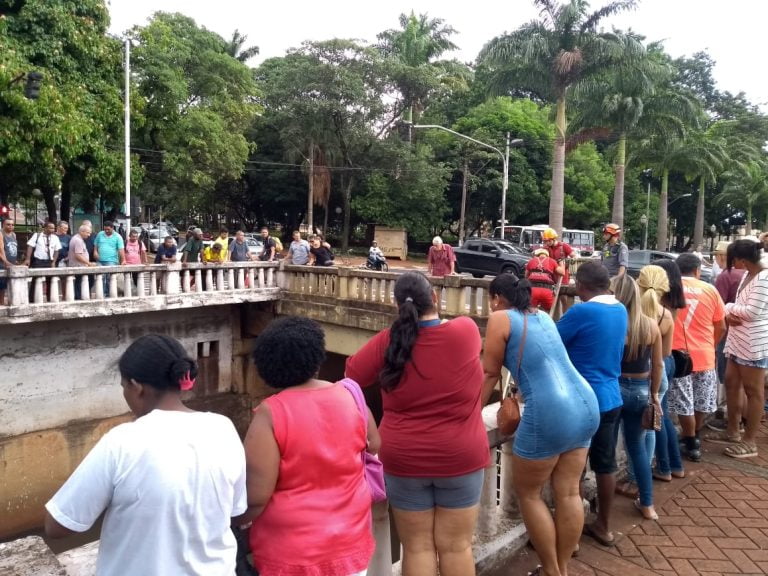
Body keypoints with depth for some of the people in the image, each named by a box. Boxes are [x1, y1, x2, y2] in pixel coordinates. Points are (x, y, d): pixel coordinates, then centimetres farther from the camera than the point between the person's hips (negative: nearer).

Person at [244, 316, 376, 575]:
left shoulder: (270, 414, -21)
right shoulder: (350, 395, -8)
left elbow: (255, 498, -20)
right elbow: (375, 448, 7)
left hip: (293, 552, -3)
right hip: (350, 541, 3)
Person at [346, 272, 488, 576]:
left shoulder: (387, 342, -12)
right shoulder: (465, 331, -12)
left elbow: (349, 376, 1)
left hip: (404, 459, 0)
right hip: (460, 457, 0)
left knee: (417, 547, 14)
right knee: (456, 546, 14)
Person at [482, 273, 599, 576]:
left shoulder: (500, 319, -1)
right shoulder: (543, 316, 19)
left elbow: (490, 373, 1)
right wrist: (522, 388, 45)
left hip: (551, 414, -8)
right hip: (586, 405, 8)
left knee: (528, 493, 11)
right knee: (568, 492, 15)